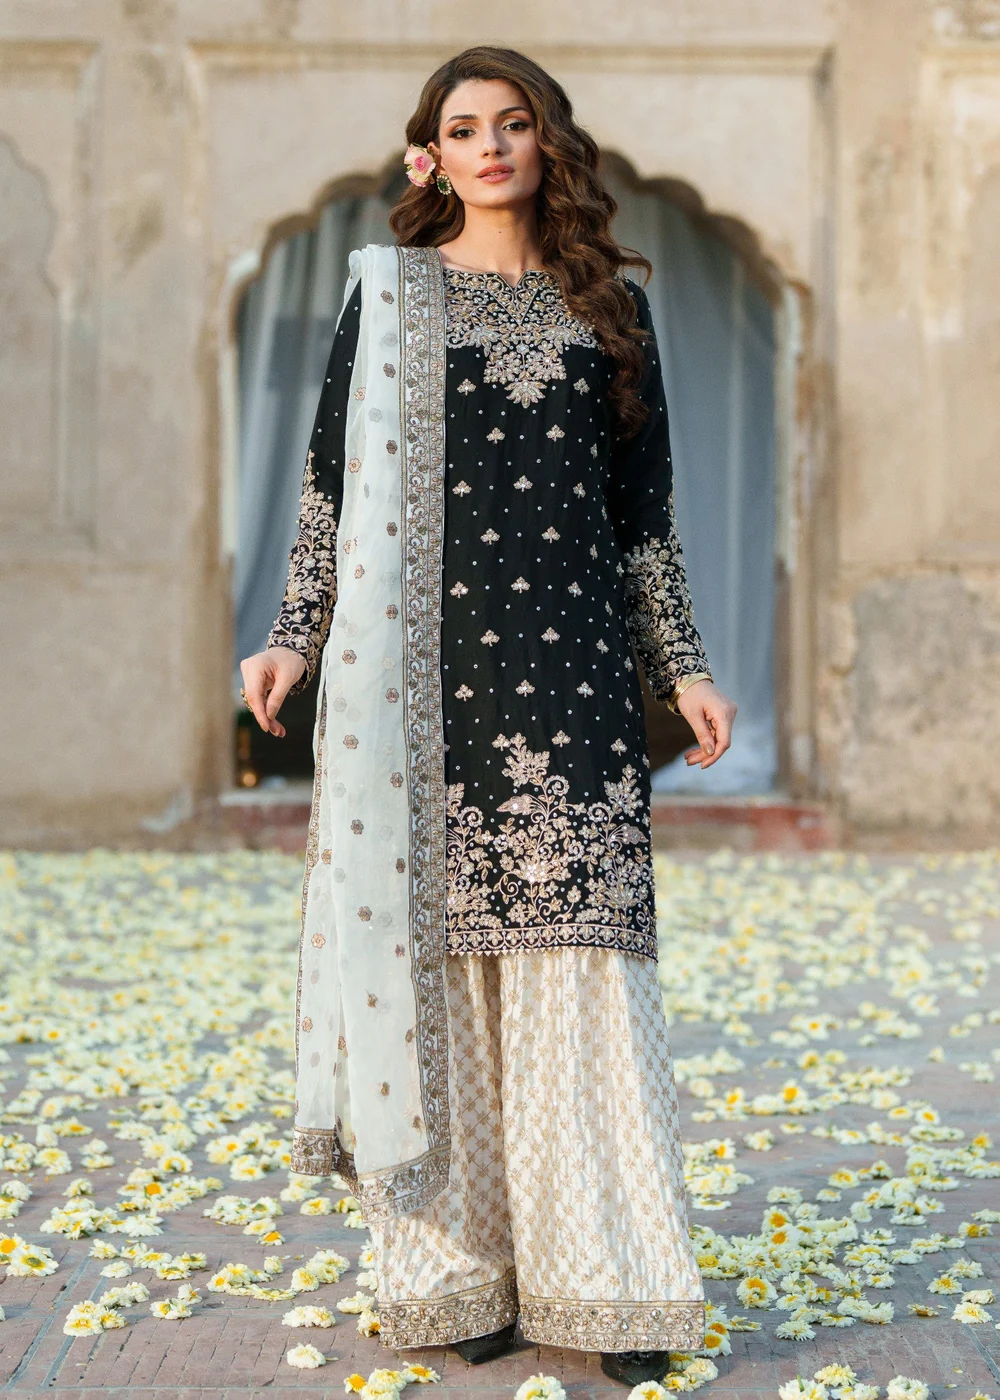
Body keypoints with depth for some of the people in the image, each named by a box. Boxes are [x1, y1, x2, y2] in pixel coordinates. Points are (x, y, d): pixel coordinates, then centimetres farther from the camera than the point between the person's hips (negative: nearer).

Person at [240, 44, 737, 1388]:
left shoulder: (608, 307, 14)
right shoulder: (389, 289, 10)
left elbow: (644, 512, 15)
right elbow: (335, 482, 8)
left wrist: (684, 666, 10)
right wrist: (295, 635, -1)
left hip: (569, 661, 1)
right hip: (429, 660, -1)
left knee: (579, 952, -5)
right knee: (434, 940, -1)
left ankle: (601, 1275, 3)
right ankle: (459, 1269, 9)